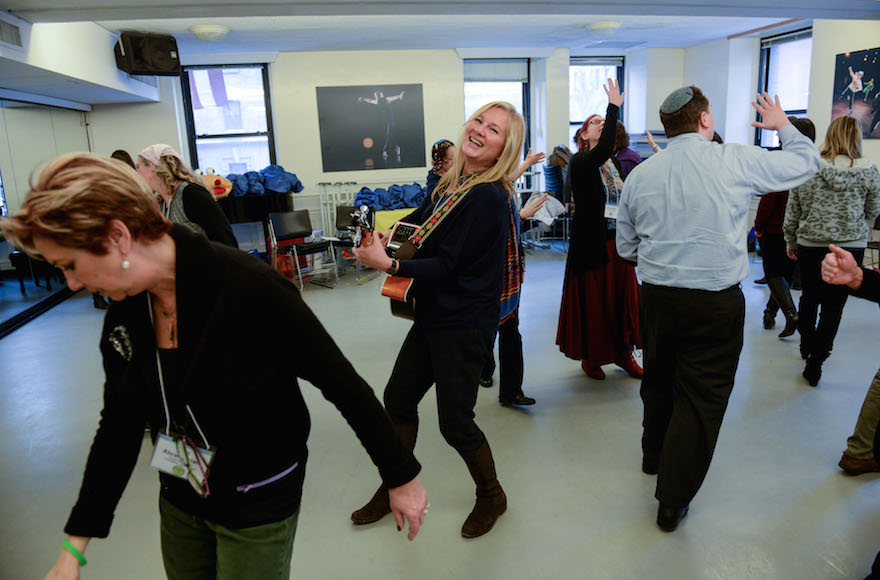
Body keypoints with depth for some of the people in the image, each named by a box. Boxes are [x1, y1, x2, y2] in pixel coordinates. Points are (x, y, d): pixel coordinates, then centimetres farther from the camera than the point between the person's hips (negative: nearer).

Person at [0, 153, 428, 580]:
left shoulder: (247, 288, -28)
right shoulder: (122, 317, -7)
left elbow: (343, 384, -22)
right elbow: (118, 429, 4)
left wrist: (400, 477, -14)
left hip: (260, 506, -6)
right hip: (179, 502, 6)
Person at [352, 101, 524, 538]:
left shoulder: (489, 197, -19)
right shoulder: (453, 183, 7)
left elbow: (448, 265, -22)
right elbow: (423, 217, 22)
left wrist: (389, 265, -26)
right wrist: (387, 233, 4)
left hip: (464, 325, -9)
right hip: (433, 316, 9)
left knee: (454, 421, 1)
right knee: (398, 399, 16)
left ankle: (491, 497, 30)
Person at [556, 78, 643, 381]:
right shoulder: (580, 162, -8)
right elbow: (604, 149, -30)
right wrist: (614, 106, -24)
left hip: (620, 242, 6)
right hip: (593, 243, -6)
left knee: (624, 296, 12)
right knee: (593, 300, 4)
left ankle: (623, 352, 29)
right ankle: (590, 357, 20)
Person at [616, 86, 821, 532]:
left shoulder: (639, 176, 1)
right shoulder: (736, 162, -8)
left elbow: (626, 249, 8)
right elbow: (806, 161, 10)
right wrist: (784, 126, 27)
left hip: (657, 296, 4)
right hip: (716, 302, -4)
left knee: (659, 380, 22)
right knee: (701, 395, 6)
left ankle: (654, 457, 46)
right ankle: (673, 500, 14)